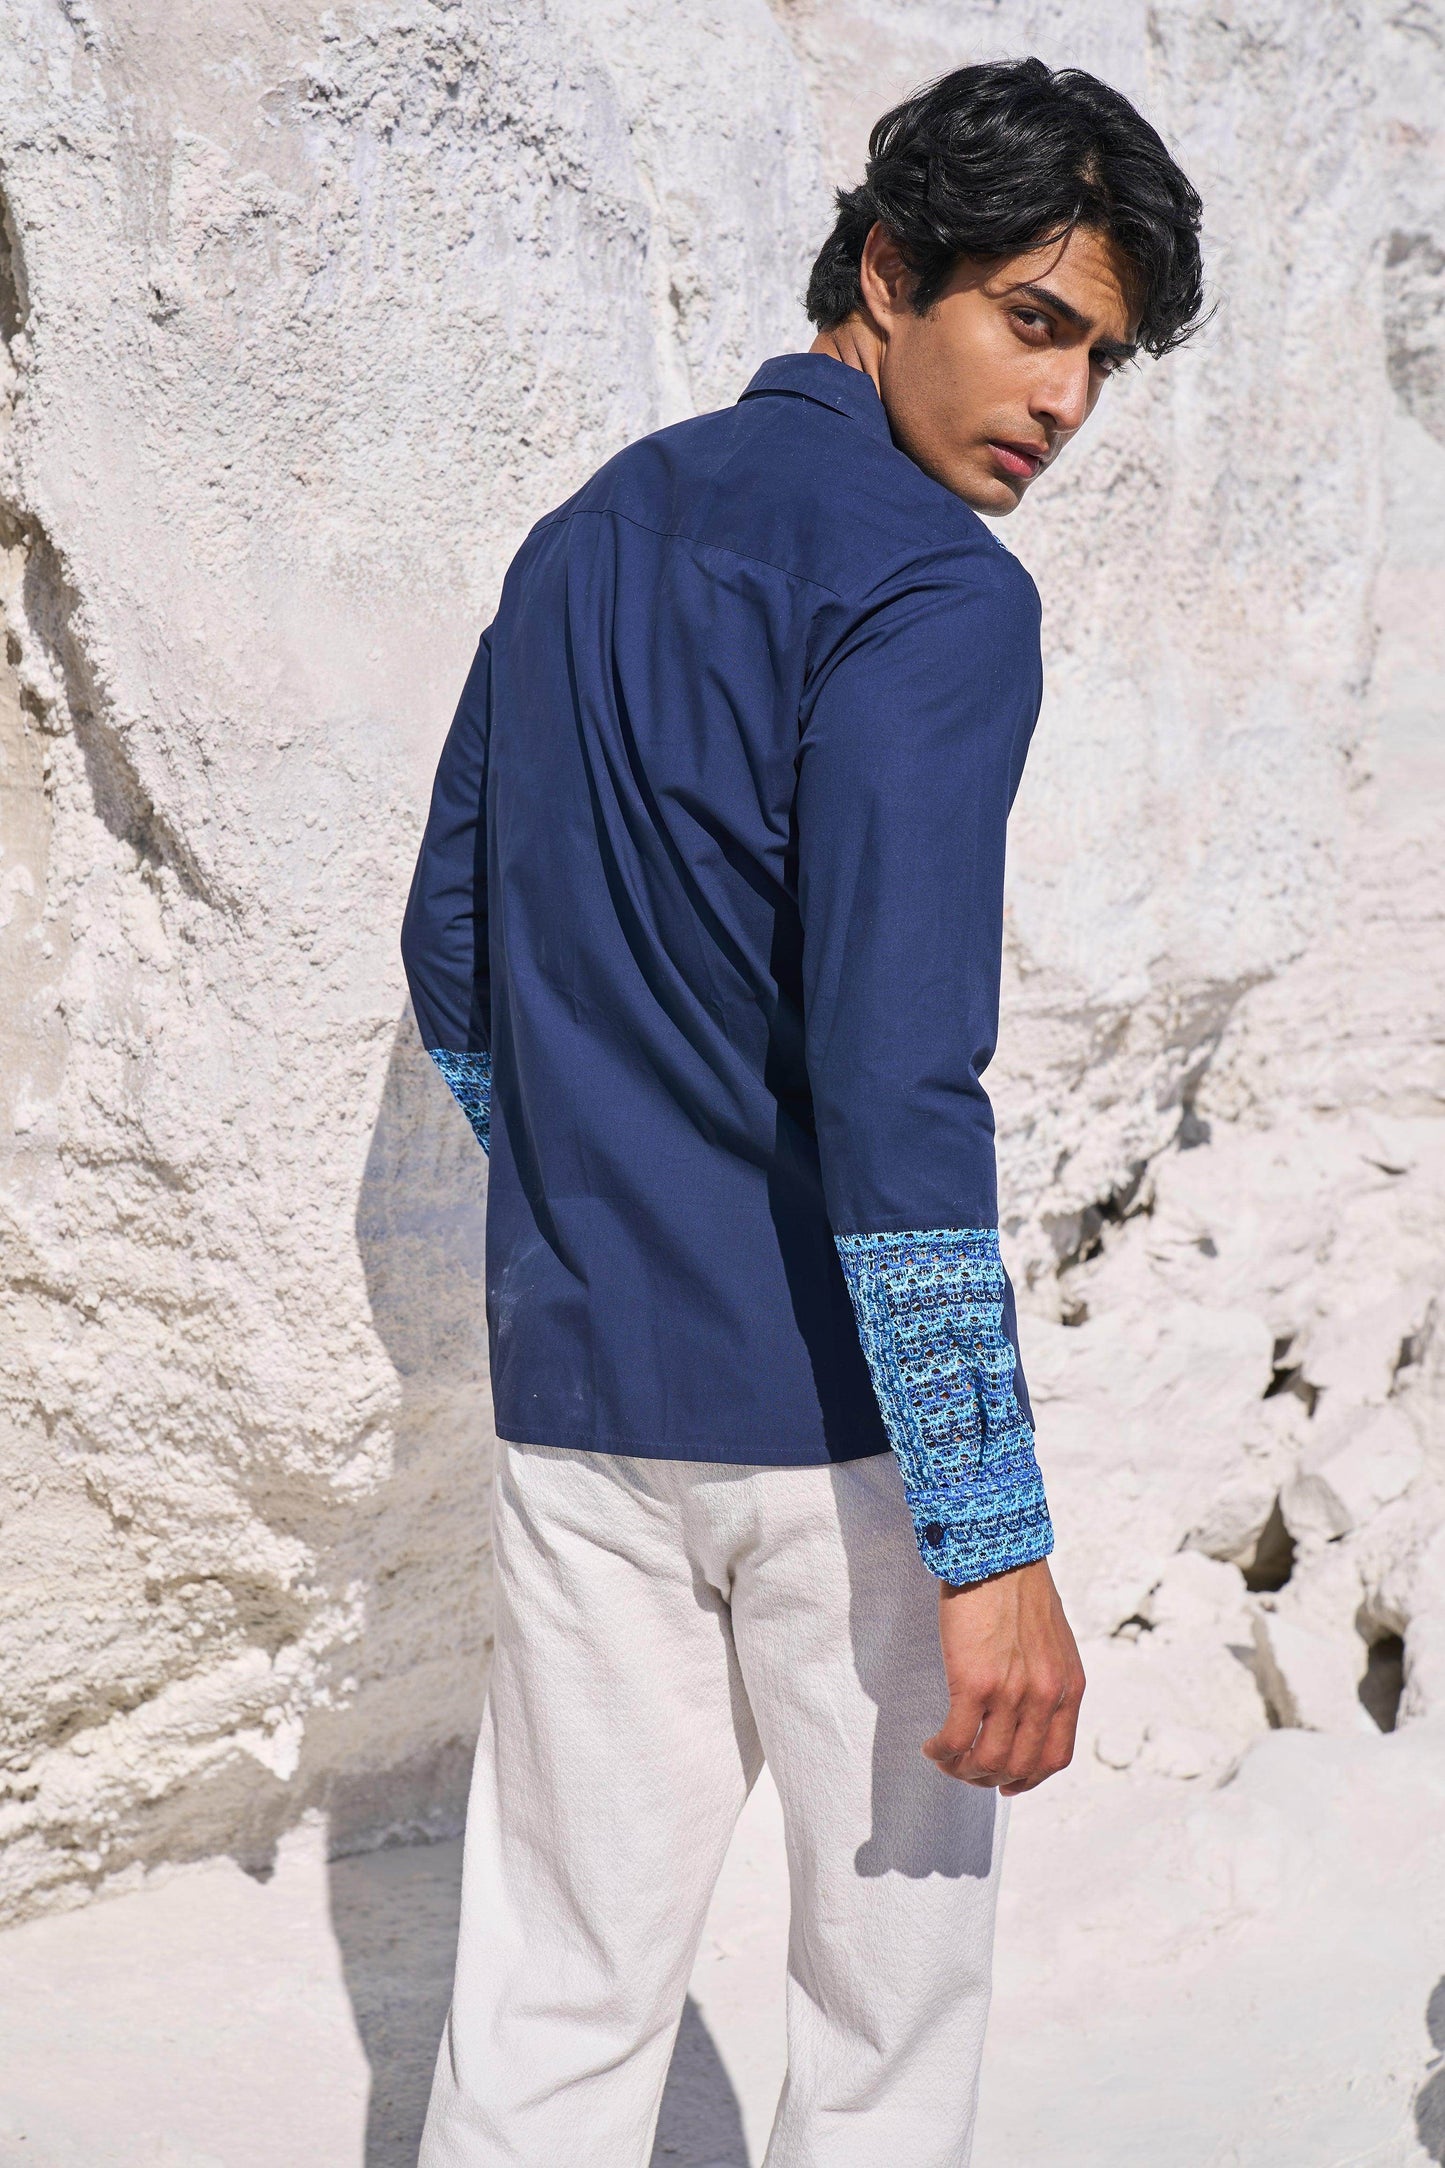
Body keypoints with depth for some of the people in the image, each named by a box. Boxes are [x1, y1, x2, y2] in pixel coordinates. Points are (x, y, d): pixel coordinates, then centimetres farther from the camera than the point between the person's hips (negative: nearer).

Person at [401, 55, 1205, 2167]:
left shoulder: (582, 542, 11)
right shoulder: (934, 591, -13)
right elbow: (894, 1090, -22)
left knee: (555, 1990, 11)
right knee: (896, 1959, 12)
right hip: (834, 1411, -6)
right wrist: (997, 1544, -20)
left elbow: (452, 961, 17)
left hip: (575, 1383, 6)